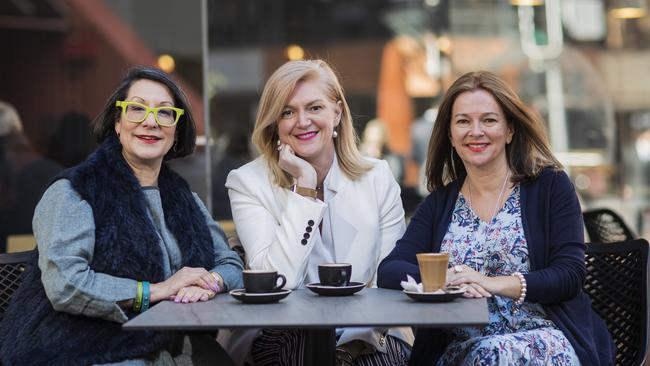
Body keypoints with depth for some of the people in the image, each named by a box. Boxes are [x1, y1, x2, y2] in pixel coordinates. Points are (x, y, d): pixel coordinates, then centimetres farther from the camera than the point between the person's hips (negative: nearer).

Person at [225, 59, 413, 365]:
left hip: (368, 337, 2)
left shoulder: (378, 178, 3)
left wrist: (364, 330, -15)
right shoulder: (247, 183, -4)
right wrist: (305, 186, -15)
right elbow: (276, 282, -16)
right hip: (287, 338, -2)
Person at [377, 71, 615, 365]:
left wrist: (493, 283, -19)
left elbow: (570, 276, -6)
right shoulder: (439, 204, 13)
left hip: (544, 339, -2)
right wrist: (442, 278, -19)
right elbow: (388, 271, 2)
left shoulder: (550, 185, 4)